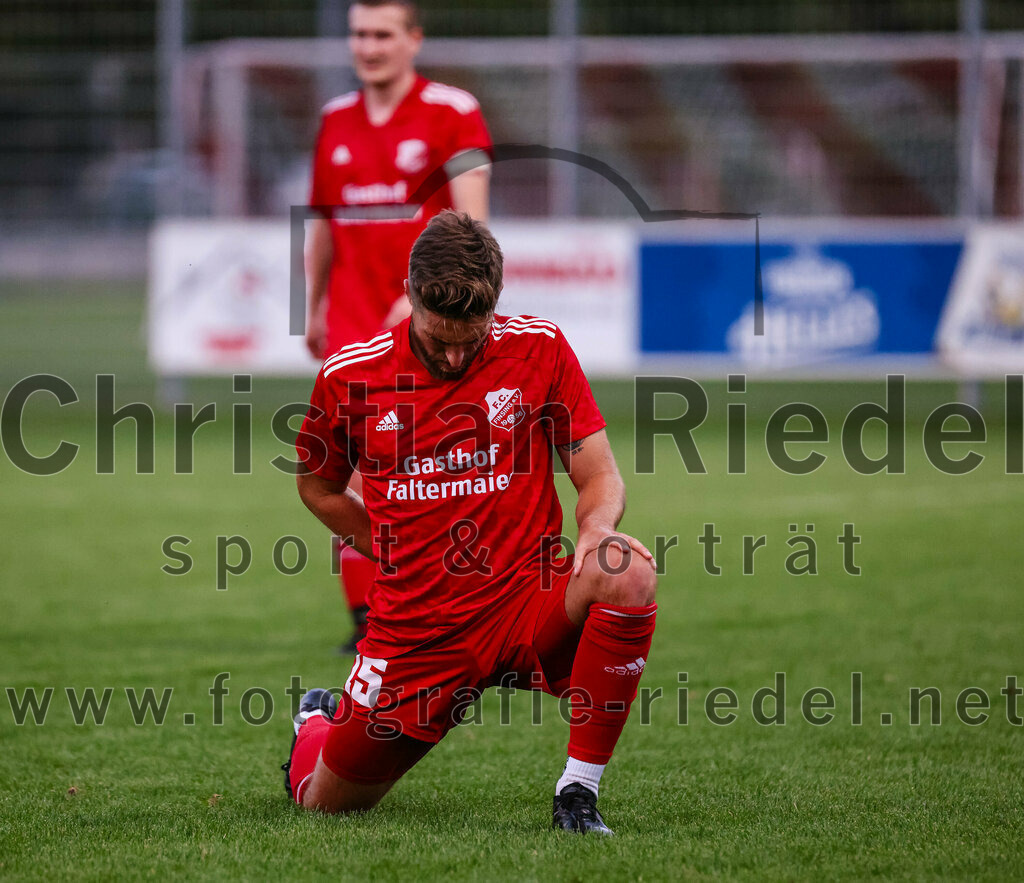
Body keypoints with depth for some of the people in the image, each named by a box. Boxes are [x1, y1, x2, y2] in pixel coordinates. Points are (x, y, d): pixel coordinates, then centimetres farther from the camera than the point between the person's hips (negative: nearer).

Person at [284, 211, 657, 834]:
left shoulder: (539, 349, -4)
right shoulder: (350, 376, -3)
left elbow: (600, 478, -1)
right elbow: (319, 486, 15)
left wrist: (597, 529, -23)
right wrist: (402, 557, 7)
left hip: (529, 607, -1)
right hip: (418, 630, 1)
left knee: (627, 572, -33)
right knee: (328, 801, 4)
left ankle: (579, 791, -21)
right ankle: (319, 723, 44)